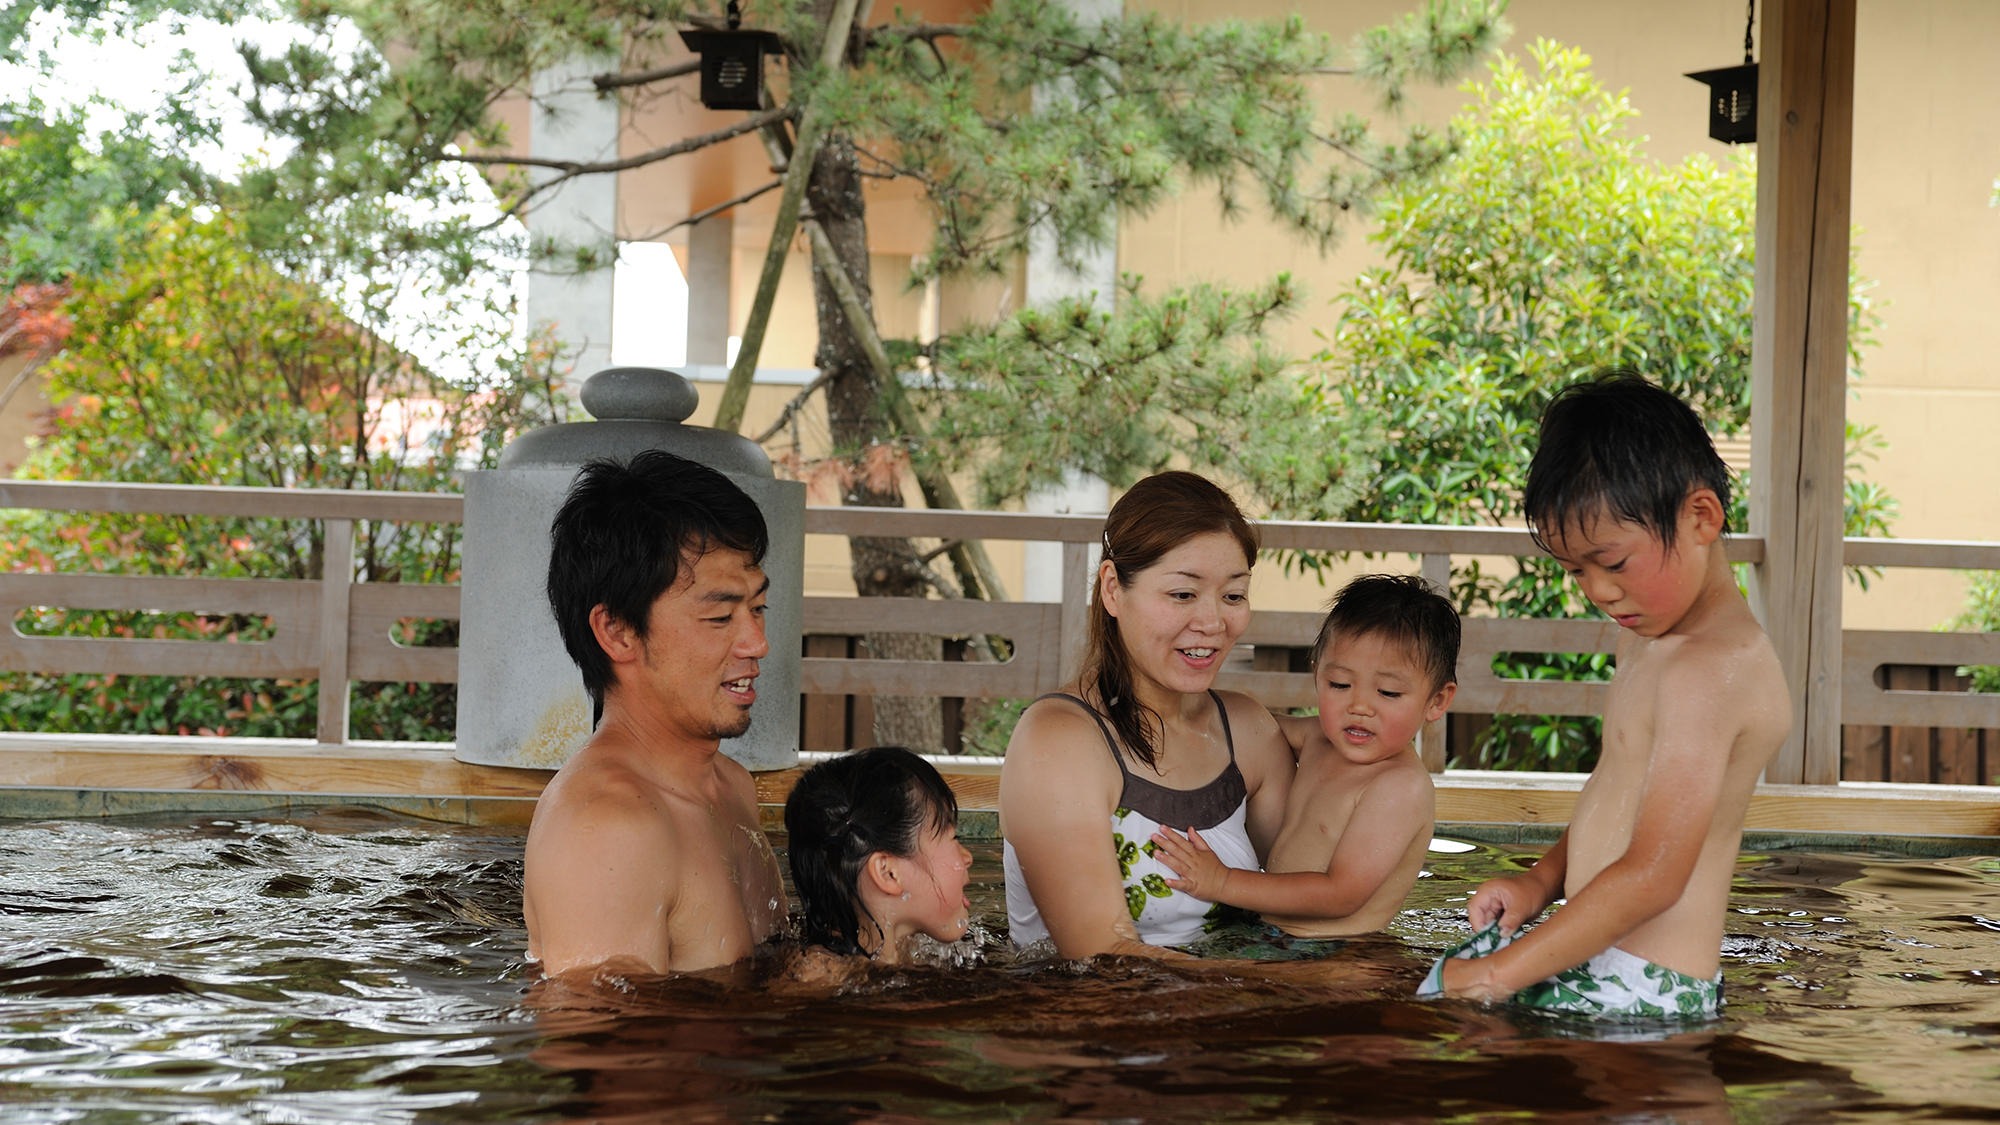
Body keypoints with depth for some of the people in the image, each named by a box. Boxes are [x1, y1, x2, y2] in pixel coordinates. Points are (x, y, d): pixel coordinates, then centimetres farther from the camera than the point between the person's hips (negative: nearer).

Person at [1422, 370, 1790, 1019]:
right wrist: (1543, 880, 7)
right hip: (1598, 957, 11)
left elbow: (1652, 876, -26)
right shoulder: (1649, 638, 12)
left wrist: (1502, 973, -22)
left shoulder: (1708, 671, -21)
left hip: (1643, 990, -11)